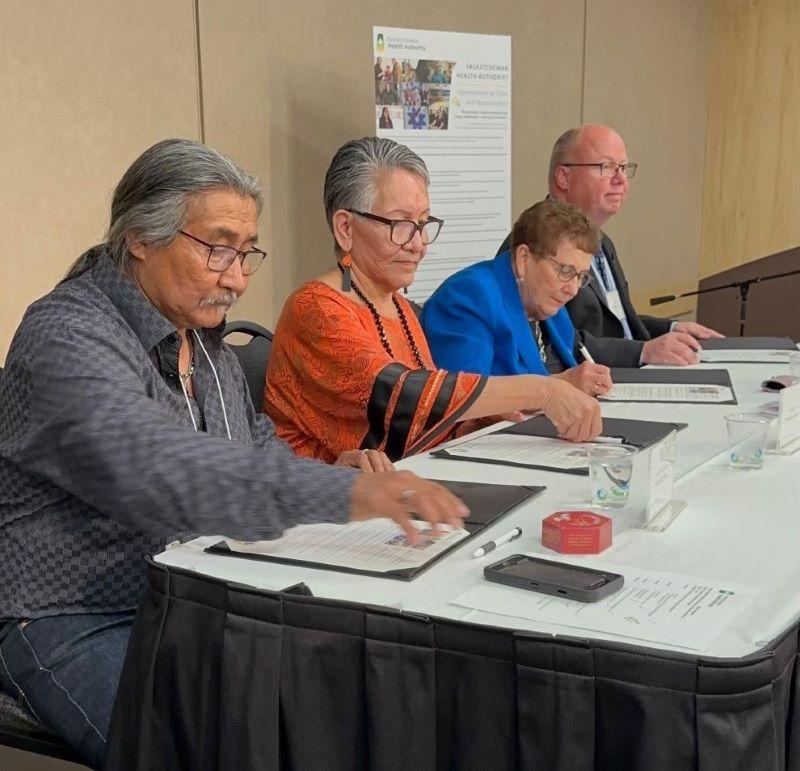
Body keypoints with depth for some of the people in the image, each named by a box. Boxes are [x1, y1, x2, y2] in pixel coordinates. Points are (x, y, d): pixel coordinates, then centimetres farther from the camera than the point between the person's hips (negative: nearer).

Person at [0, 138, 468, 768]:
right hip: (83, 623, -7)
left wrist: (335, 475, -1)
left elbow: (259, 448, 23)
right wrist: (336, 493, -43)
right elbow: (148, 467, -35)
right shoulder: (67, 338, -16)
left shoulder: (209, 344, 13)